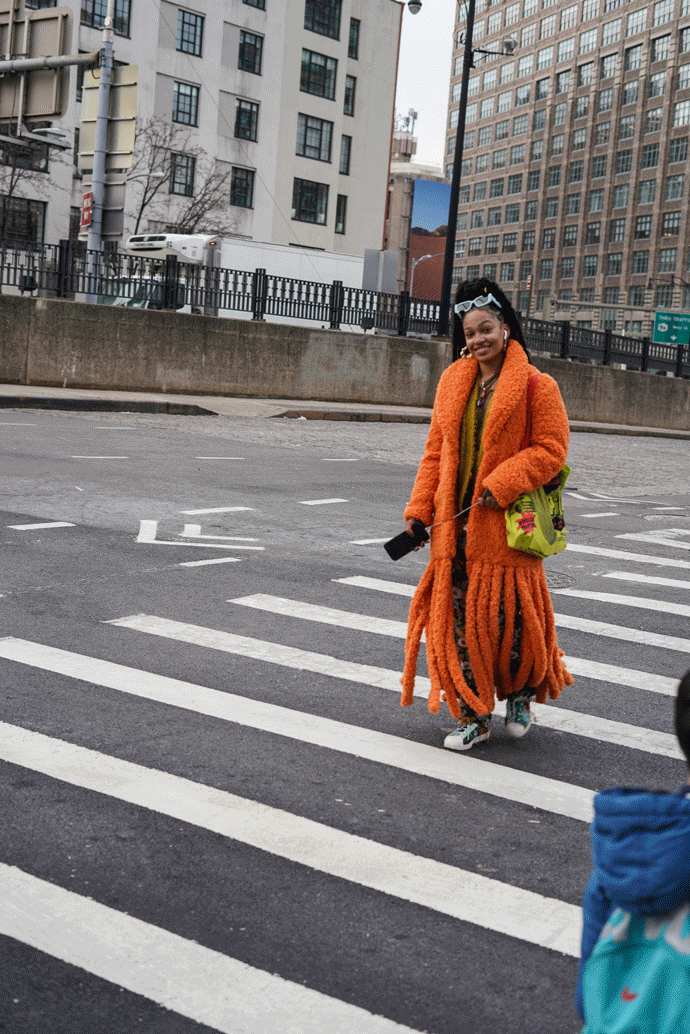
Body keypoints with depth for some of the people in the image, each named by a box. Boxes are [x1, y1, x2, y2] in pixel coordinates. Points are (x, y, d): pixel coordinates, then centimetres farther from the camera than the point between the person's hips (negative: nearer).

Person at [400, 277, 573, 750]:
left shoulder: (537, 386, -5)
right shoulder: (453, 382, 11)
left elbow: (551, 449, -8)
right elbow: (436, 453, 14)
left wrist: (503, 484, -19)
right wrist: (419, 510, 6)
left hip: (506, 525, -5)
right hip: (455, 525, 5)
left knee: (509, 620, 4)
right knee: (458, 621, 4)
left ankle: (521, 694, 33)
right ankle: (474, 716, 16)